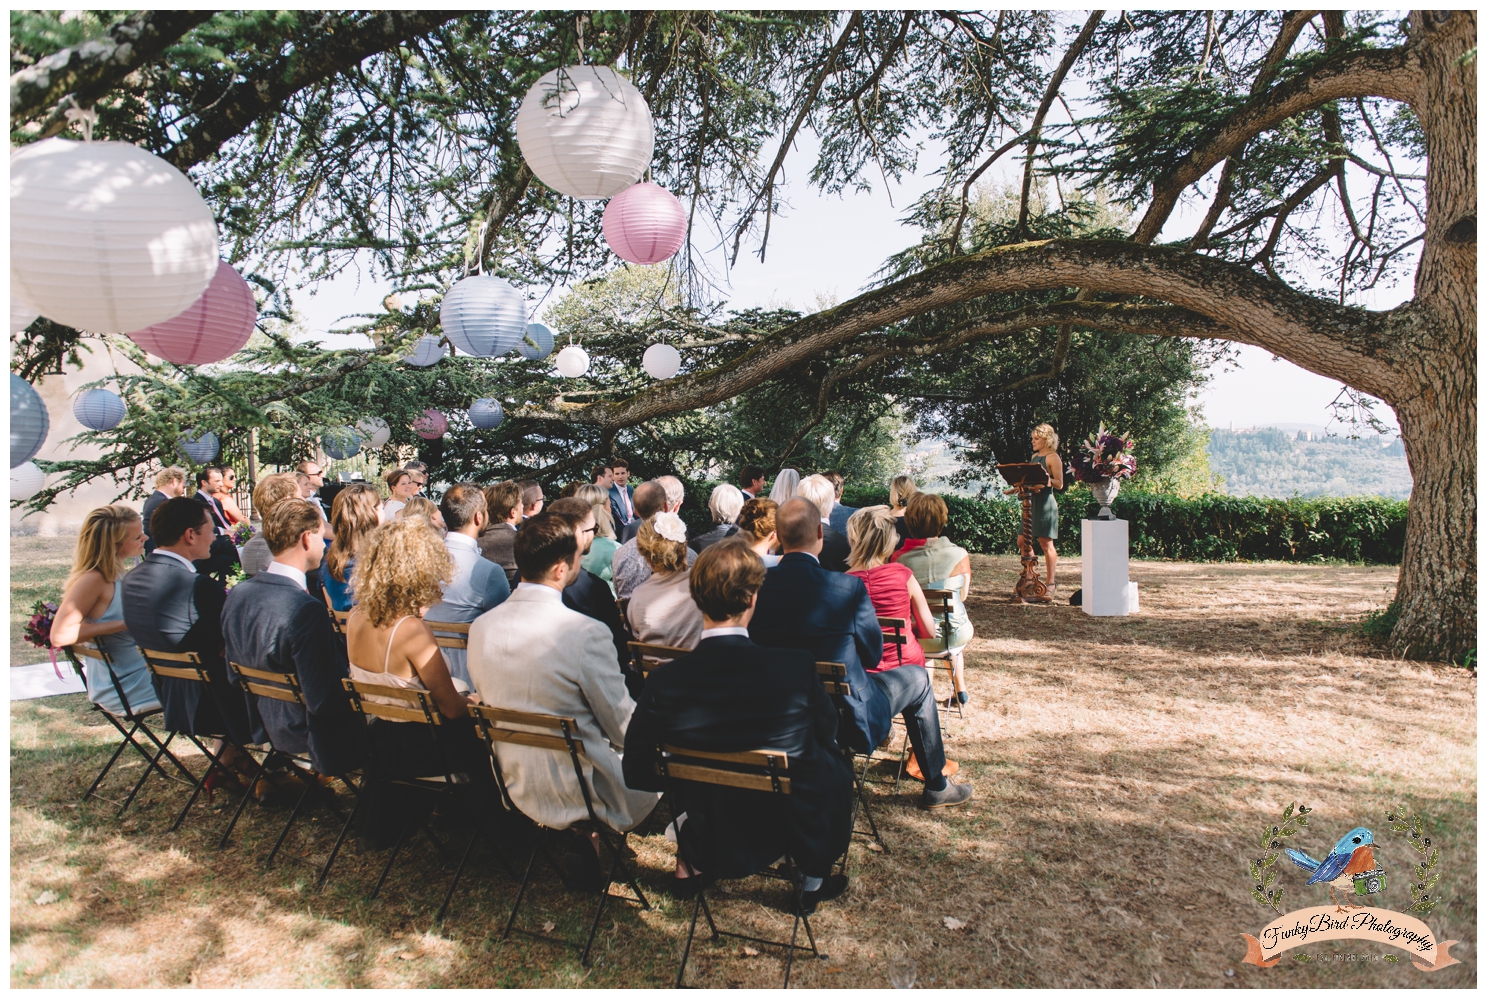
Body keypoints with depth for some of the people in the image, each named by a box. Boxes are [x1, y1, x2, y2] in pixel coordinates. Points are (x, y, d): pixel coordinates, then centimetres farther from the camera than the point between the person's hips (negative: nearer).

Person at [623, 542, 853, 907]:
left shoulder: (664, 681, -21)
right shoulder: (797, 667, -24)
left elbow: (637, 773, -9)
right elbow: (827, 732, -5)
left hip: (710, 841, 2)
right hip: (795, 830, -1)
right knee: (836, 766, 26)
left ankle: (687, 868, 40)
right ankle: (814, 879, 37)